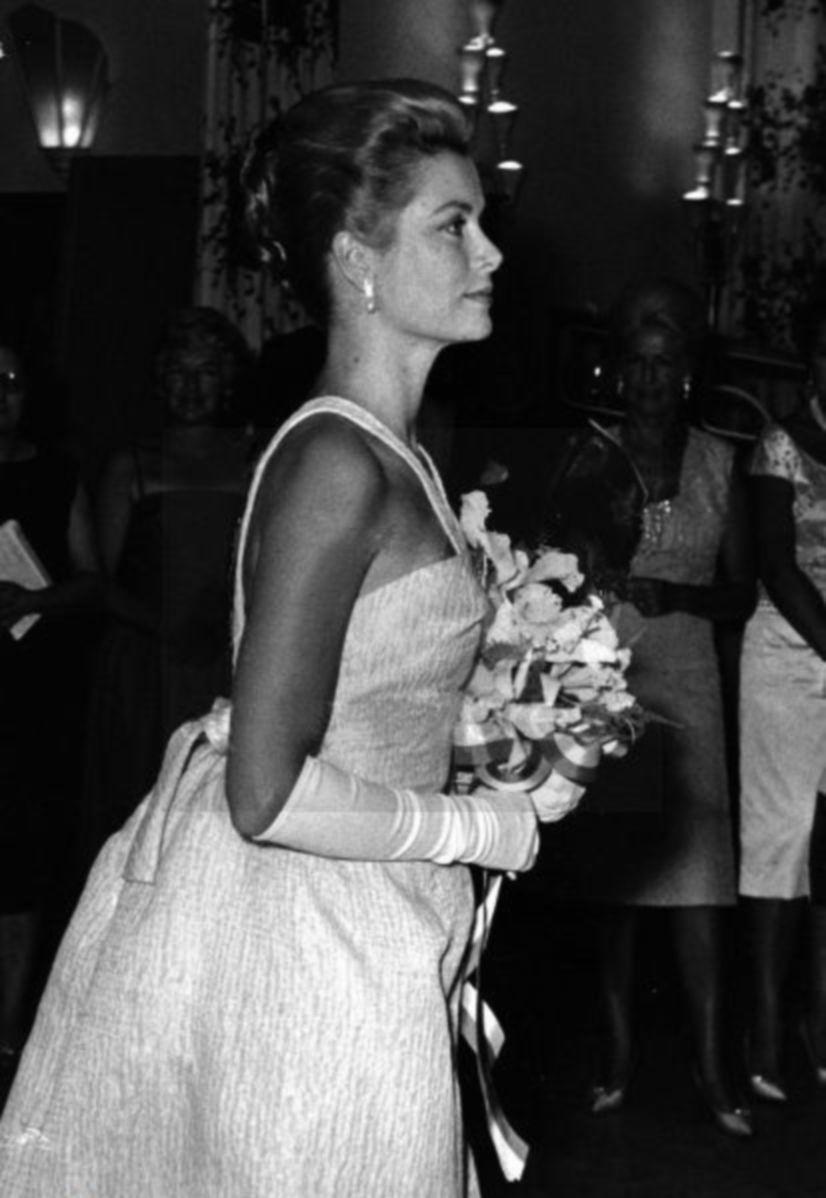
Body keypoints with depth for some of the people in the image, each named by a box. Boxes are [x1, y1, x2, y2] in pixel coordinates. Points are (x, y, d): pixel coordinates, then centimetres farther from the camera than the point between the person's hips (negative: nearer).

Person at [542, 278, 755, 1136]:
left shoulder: (716, 463, 7)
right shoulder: (589, 456, 2)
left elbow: (741, 591, 7)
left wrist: (674, 594, -12)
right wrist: (591, 557, -18)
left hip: (685, 684, 1)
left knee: (695, 876, -3)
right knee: (612, 878, 2)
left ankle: (711, 1067, 2)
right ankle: (617, 1053, 11)